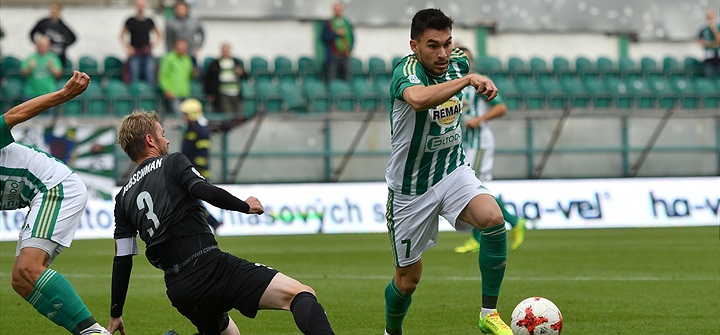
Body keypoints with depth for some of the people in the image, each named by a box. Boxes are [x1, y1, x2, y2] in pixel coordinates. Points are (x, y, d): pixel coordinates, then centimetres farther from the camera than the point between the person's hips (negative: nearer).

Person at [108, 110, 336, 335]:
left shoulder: (124, 198, 19)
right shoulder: (172, 163, 4)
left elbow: (122, 260, 18)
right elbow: (206, 192, -15)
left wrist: (116, 314, 25)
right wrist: (245, 206, 2)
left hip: (177, 290, 6)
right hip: (211, 268, -6)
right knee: (301, 293, -13)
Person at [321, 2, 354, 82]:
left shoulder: (347, 24, 15)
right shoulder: (328, 24, 3)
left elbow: (352, 38, 18)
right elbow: (324, 38, -5)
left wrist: (350, 49, 2)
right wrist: (336, 34, -14)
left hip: (345, 55, 4)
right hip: (333, 56, -4)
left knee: (346, 79, 2)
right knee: (331, 80, -11)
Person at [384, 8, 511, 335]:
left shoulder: (457, 62, -5)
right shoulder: (406, 71, -24)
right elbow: (418, 99, -51)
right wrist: (468, 80, -51)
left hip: (453, 172, 4)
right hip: (410, 187, -4)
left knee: (493, 219, -27)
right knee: (408, 278, 8)